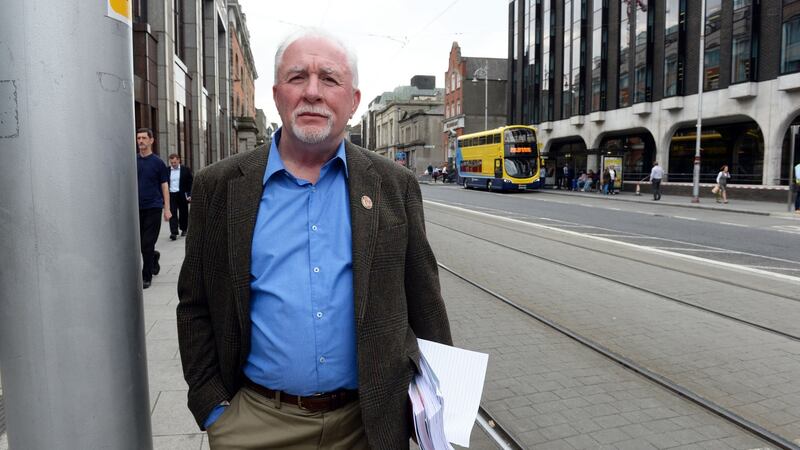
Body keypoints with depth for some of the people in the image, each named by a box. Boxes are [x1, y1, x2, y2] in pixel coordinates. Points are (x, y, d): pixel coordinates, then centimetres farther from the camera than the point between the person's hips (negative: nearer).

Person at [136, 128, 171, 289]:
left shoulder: (157, 162, -1)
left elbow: (164, 187, 0)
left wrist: (167, 209, -6)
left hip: (153, 208, -4)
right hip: (137, 208, 4)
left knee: (147, 244, -4)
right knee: (139, 243, 10)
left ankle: (146, 277, 6)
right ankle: (154, 257, 39)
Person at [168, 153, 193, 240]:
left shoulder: (185, 170, 0)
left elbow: (190, 183, 0)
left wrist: (189, 195, -8)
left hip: (182, 195, -1)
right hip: (171, 195, 1)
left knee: (183, 213, 10)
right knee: (172, 213, -6)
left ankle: (183, 229, 27)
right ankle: (173, 232, -9)